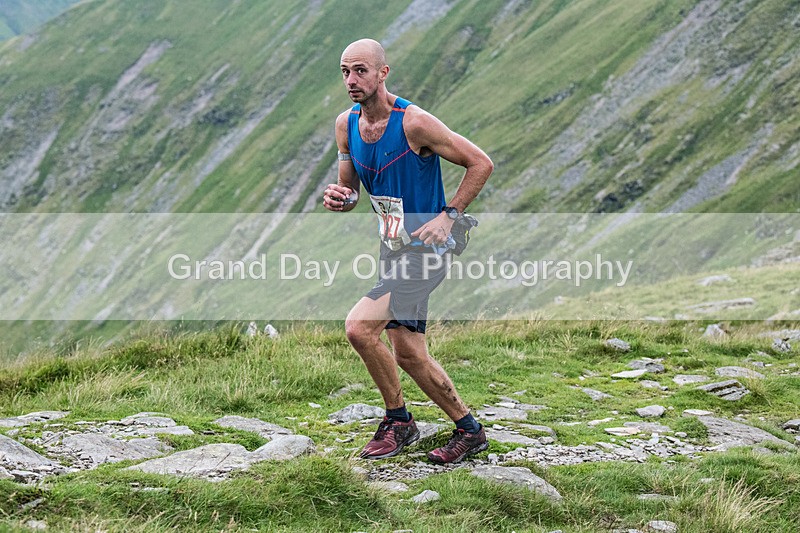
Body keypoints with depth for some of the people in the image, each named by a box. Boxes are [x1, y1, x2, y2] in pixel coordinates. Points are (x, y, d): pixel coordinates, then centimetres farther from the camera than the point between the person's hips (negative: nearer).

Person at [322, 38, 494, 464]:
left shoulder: (414, 123, -19)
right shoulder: (346, 124, 3)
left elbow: (481, 163, -12)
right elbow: (351, 191, 13)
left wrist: (447, 216, -17)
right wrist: (338, 198, -11)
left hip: (423, 249, -8)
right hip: (393, 248, 8)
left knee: (359, 328, -19)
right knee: (408, 354, 10)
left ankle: (397, 421, 0)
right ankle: (469, 430, 26)